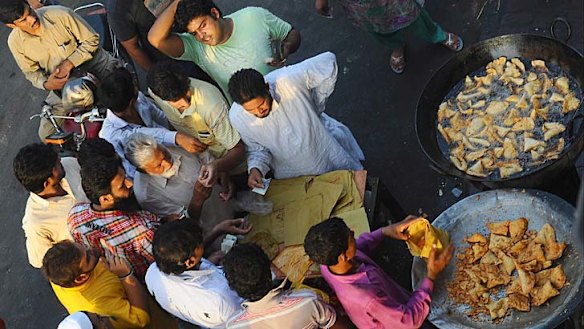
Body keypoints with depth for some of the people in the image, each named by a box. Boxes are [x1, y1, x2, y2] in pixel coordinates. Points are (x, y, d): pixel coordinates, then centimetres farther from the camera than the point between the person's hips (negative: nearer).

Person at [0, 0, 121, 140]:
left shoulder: (60, 14, -21)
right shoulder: (15, 42, -10)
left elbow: (92, 39, -11)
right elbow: (31, 72, 4)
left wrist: (69, 63, -22)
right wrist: (46, 84, -18)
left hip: (94, 64, -3)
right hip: (64, 83, 3)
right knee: (46, 134, -3)